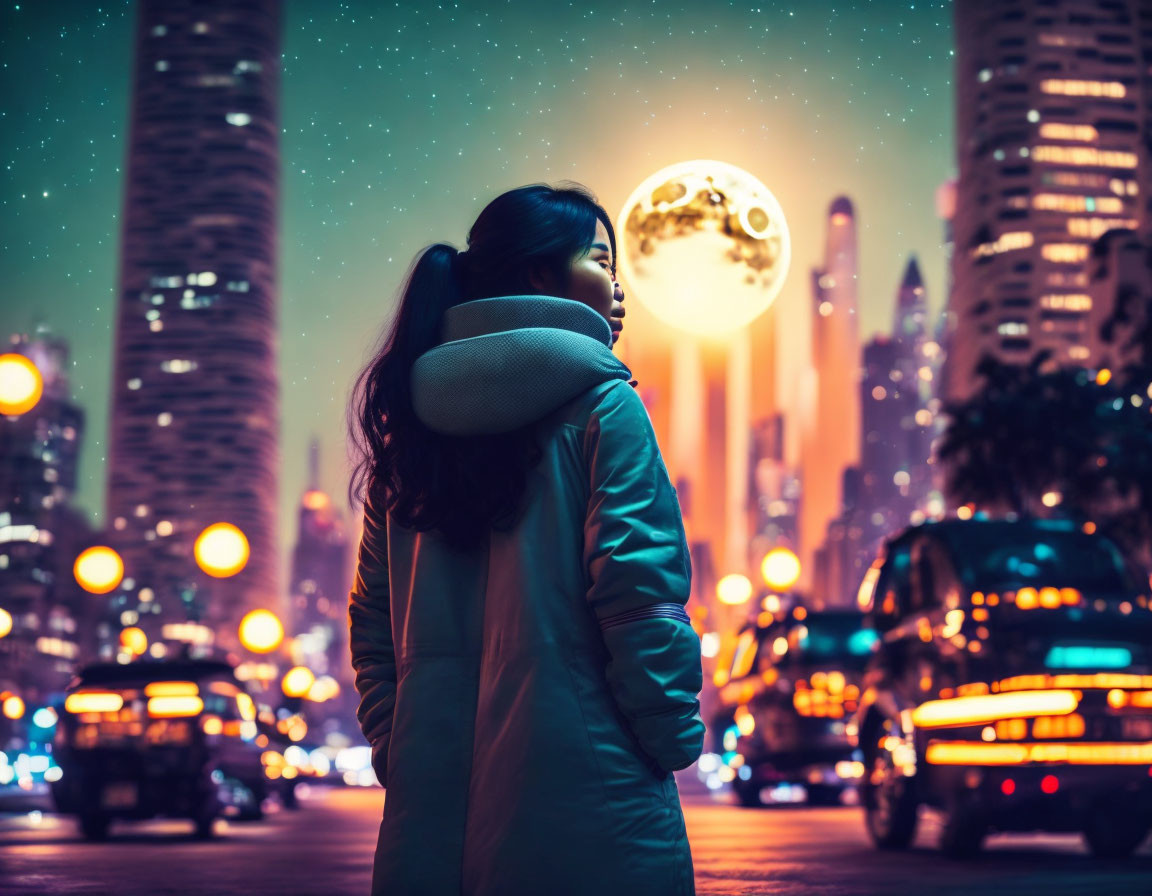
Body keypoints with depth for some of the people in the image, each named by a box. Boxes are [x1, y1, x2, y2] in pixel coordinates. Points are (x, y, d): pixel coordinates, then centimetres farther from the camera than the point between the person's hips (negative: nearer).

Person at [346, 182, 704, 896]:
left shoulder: (414, 416, 10)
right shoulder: (600, 404, -7)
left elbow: (372, 622, 11)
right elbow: (638, 592, -14)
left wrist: (396, 753, 15)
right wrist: (675, 740, -4)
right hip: (580, 804, -5)